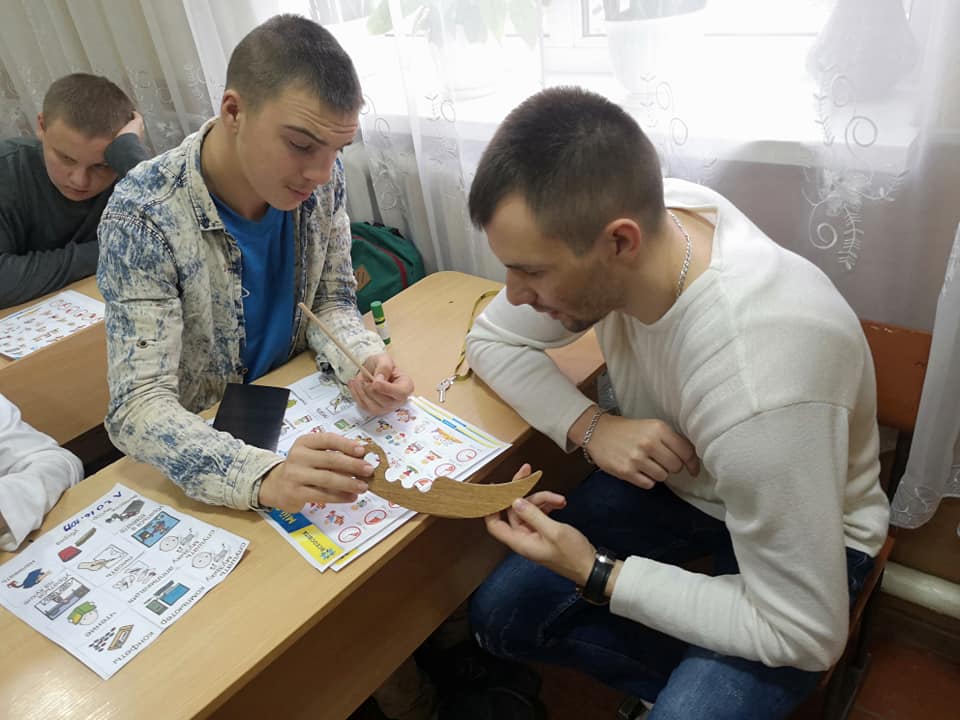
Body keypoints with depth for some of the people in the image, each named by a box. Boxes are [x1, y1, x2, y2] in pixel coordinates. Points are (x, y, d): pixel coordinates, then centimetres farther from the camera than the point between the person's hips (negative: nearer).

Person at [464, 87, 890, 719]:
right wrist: (589, 426, -23)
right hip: (666, 475, 6)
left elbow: (804, 636, -27)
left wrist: (596, 572, -25)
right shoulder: (584, 225, -23)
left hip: (802, 534, -5)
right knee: (499, 615, -2)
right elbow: (493, 339, -6)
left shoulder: (760, 393, -40)